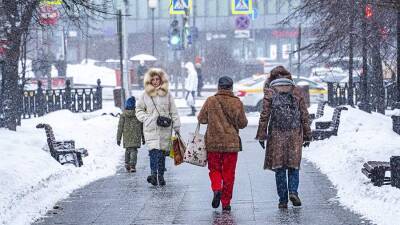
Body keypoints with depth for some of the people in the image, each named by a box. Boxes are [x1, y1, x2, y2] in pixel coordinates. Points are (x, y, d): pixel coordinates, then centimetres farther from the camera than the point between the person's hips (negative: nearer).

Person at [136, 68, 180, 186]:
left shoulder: (167, 94, 7)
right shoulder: (145, 95, 7)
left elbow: (173, 112, 10)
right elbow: (139, 109, 17)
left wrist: (176, 127, 6)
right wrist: (145, 118, 0)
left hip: (165, 128, 1)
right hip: (151, 128, -1)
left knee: (162, 151, 4)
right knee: (153, 150, -16)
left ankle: (161, 175, 12)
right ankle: (154, 173, -25)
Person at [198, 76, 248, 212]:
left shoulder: (210, 101, -5)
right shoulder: (237, 103, -5)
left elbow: (201, 119, 3)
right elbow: (242, 123, 0)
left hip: (213, 142, 0)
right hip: (232, 143, 0)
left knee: (214, 169, 15)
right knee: (228, 174, 8)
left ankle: (216, 189, -12)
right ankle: (226, 203, 10)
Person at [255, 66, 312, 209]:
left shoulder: (270, 92, 1)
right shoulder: (297, 92, 6)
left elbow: (265, 115, -2)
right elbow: (304, 115, 7)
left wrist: (261, 135, 2)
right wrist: (307, 136, 12)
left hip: (276, 134, -1)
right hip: (295, 134, 1)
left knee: (279, 167, 5)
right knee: (294, 165, 11)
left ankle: (283, 199, 3)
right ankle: (293, 191, -10)